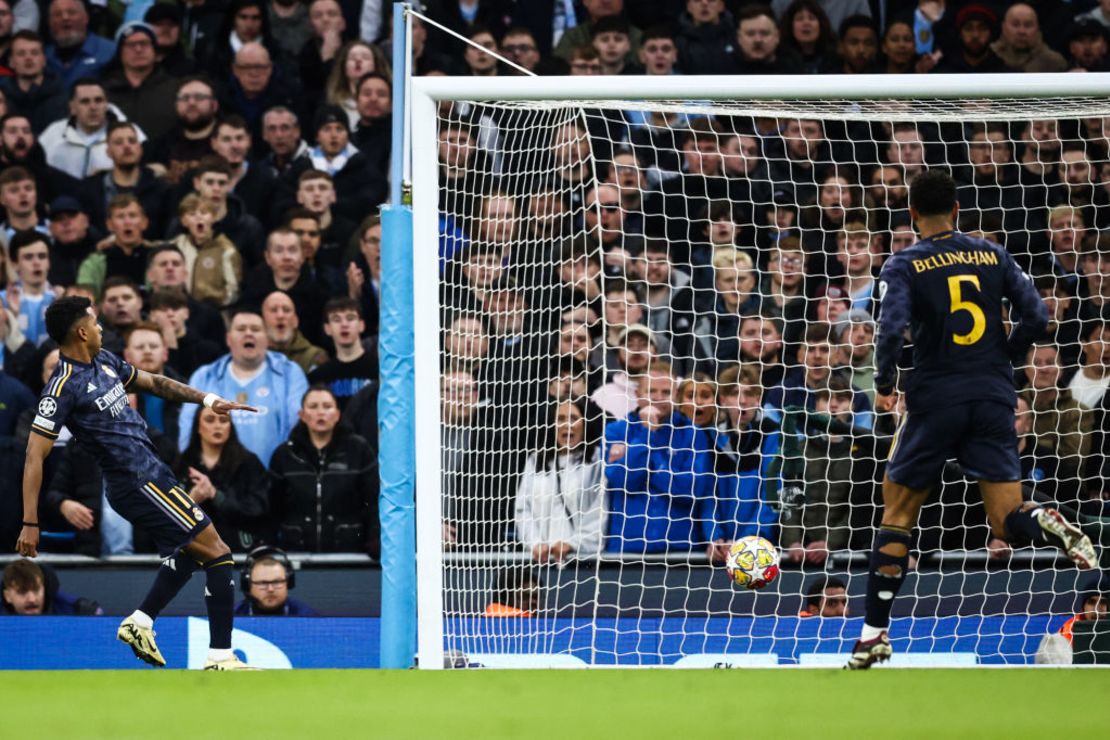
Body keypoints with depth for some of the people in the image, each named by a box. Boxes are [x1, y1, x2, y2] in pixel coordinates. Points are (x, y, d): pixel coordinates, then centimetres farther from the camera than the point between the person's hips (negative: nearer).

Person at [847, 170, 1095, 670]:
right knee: (1009, 525, 2)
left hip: (935, 403, -2)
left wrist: (883, 385, -2)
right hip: (994, 400, 2)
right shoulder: (993, 256, 6)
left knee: (897, 516, 12)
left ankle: (875, 633, 9)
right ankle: (1049, 526, -34)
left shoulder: (905, 266, -3)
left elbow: (891, 328, -18)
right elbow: (1036, 317, 0)